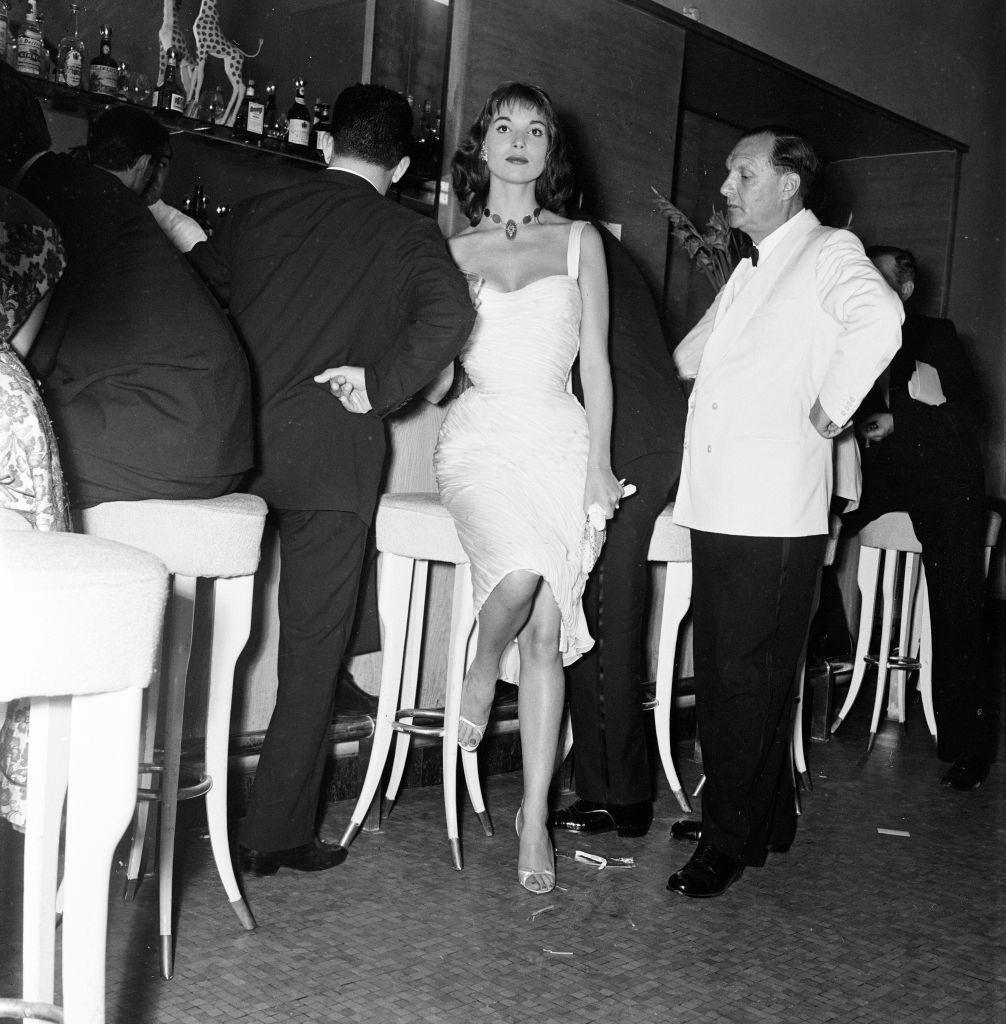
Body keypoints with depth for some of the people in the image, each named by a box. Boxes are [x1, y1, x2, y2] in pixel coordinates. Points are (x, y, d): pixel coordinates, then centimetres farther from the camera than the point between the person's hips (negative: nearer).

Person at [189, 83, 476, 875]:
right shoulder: (410, 236, 2)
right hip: (333, 452, -2)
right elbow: (449, 314, -15)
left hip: (235, 441, 3)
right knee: (313, 646, 7)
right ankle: (278, 832, 14)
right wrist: (378, 388, -7)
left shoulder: (258, 213, 11)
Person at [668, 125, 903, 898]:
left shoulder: (829, 253, -4)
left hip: (776, 511, -8)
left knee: (751, 676, -2)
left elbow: (879, 318, -25)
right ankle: (764, 818, 26)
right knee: (720, 670, 12)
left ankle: (733, 842, 8)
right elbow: (691, 356, 34)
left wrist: (831, 408, -18)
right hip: (718, 505, 8)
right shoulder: (746, 272, 23)